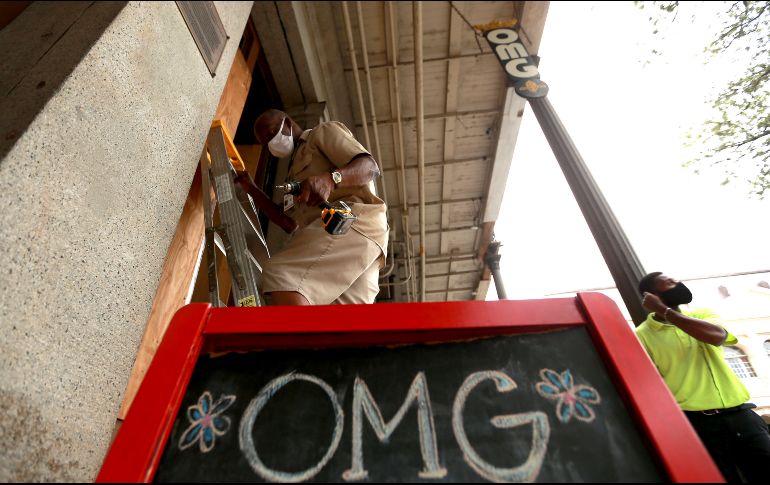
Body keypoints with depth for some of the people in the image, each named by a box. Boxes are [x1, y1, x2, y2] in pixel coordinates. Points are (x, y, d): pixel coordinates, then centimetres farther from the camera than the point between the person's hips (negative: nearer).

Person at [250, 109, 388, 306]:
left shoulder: (323, 131, 17)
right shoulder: (298, 164, 41)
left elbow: (370, 167, -2)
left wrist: (330, 178, -21)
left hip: (351, 219, -8)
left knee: (281, 276, -27)